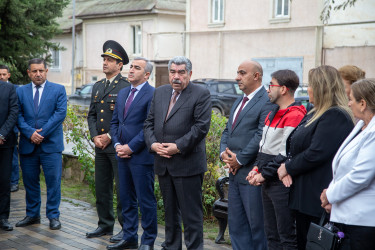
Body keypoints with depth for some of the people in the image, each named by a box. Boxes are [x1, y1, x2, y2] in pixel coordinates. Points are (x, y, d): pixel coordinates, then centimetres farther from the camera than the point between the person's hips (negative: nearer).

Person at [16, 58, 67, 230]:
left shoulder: (58, 90, 4)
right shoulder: (21, 91, 10)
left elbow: (60, 113, -7)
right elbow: (19, 115, 3)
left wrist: (42, 132, -13)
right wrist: (30, 133, -14)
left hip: (51, 144, -2)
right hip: (27, 145, 3)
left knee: (53, 181, -1)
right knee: (30, 182, 9)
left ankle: (53, 216, 10)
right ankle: (32, 215, 22)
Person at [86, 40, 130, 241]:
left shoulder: (127, 87, -8)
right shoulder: (97, 87, 15)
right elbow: (91, 114, 15)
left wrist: (110, 136, -14)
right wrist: (94, 136, 0)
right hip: (100, 146, 7)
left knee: (123, 189, -2)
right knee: (101, 188, 13)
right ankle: (105, 225, 25)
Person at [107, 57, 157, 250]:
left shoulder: (153, 94, -11)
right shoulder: (122, 93, 14)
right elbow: (115, 122, 17)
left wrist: (130, 147, -16)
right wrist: (117, 144, 1)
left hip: (141, 156, -8)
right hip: (123, 155, 8)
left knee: (146, 200, 1)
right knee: (126, 199, 14)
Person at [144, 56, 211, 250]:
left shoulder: (201, 94, -6)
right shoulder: (160, 92, 13)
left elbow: (201, 126, -14)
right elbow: (149, 122, 13)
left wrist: (178, 147, -17)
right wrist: (152, 144, -5)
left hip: (187, 164, -6)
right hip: (163, 163, 6)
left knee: (191, 212, -1)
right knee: (170, 211, 17)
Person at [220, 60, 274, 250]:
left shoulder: (267, 102, -12)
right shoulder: (238, 102, 18)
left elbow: (261, 136, -19)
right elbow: (227, 131, 19)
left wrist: (239, 159, -14)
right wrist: (224, 153, 0)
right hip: (234, 172, 9)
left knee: (256, 225, 0)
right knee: (236, 224, 15)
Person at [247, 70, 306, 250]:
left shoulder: (294, 115, -15)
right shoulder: (272, 115, 16)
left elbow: (286, 154, -19)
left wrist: (264, 174, -14)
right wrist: (257, 168, 7)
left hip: (282, 183, -10)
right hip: (267, 183, 10)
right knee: (271, 235, 16)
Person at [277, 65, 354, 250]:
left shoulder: (335, 116, -17)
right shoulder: (315, 113, 16)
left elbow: (316, 154, -24)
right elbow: (295, 147, 19)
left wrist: (288, 167, -10)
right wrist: (287, 167, -1)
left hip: (318, 197, -10)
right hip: (303, 194, 10)